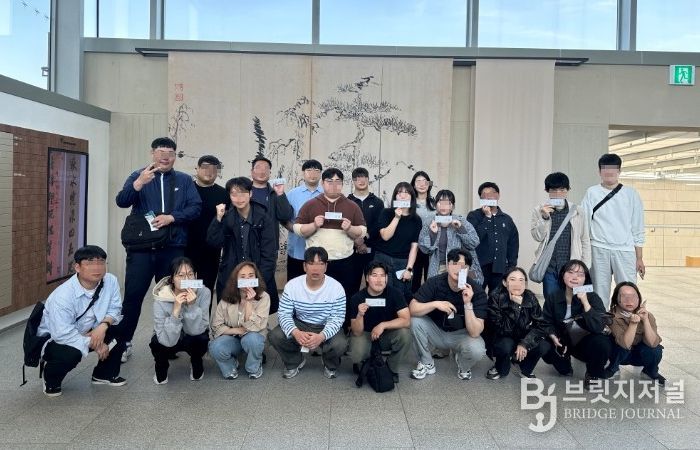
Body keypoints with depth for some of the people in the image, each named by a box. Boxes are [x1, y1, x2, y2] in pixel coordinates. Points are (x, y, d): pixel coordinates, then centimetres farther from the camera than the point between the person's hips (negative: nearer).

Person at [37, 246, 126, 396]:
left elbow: (115, 310, -8)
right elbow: (63, 335, -35)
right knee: (71, 354, -36)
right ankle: (51, 379, 2)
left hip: (87, 332, 6)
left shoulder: (111, 281, -17)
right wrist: (96, 345, -30)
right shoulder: (62, 296, -32)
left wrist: (103, 325, -29)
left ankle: (105, 374, 10)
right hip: (54, 339, -6)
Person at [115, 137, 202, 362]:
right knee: (133, 295, -1)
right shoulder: (138, 175, 6)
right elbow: (121, 201, -8)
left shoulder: (184, 180, 9)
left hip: (173, 248, 1)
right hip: (141, 247, -1)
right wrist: (139, 183, -25)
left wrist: (171, 217, -16)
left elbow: (195, 207, -1)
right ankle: (123, 343, 9)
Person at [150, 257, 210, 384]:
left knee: (201, 338, -31)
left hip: (193, 339, 1)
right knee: (158, 344, -32)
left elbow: (196, 329, -25)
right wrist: (176, 310, -43)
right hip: (169, 339, 0)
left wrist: (192, 306, -40)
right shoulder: (161, 299, -28)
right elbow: (168, 340, -33)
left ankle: (196, 363, 3)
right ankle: (161, 366, 4)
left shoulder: (204, 293, -25)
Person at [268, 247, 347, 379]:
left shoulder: (336, 288, -16)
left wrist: (321, 336, -36)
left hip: (326, 328, -2)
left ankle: (330, 365, 8)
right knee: (275, 336, -23)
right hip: (300, 325, 2)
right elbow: (284, 313, -13)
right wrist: (296, 333, -34)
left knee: (340, 344, -32)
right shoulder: (292, 285, -12)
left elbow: (337, 318, -17)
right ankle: (295, 362, 9)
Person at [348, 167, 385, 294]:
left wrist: (364, 238, -12)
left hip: (372, 250, 1)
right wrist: (357, 242, -13)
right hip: (352, 249, -1)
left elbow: (379, 226, 0)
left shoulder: (377, 202, 12)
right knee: (352, 283, 1)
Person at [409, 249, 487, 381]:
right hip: (436, 330, 2)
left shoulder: (477, 291, -22)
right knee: (416, 321, -25)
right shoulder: (434, 282, -18)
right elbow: (412, 309, -22)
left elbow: (475, 332, -28)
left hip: (461, 334, -2)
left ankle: (463, 367, 7)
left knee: (476, 349, -33)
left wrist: (468, 304, -40)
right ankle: (426, 364, -1)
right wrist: (435, 304, -36)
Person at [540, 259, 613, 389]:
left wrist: (585, 301, -38)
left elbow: (598, 328, -33)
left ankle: (593, 375, -3)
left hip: (588, 343, -2)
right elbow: (547, 323, 0)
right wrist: (553, 337, -22)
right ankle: (565, 367, 13)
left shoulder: (593, 298, -19)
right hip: (566, 343, 3)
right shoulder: (553, 298, -8)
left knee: (602, 342, -36)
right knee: (547, 352, -27)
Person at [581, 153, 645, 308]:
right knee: (599, 293, 4)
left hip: (625, 251, 0)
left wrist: (639, 258, 4)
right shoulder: (592, 193, 6)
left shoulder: (631, 194, 7)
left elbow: (637, 229, 8)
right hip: (599, 250, 0)